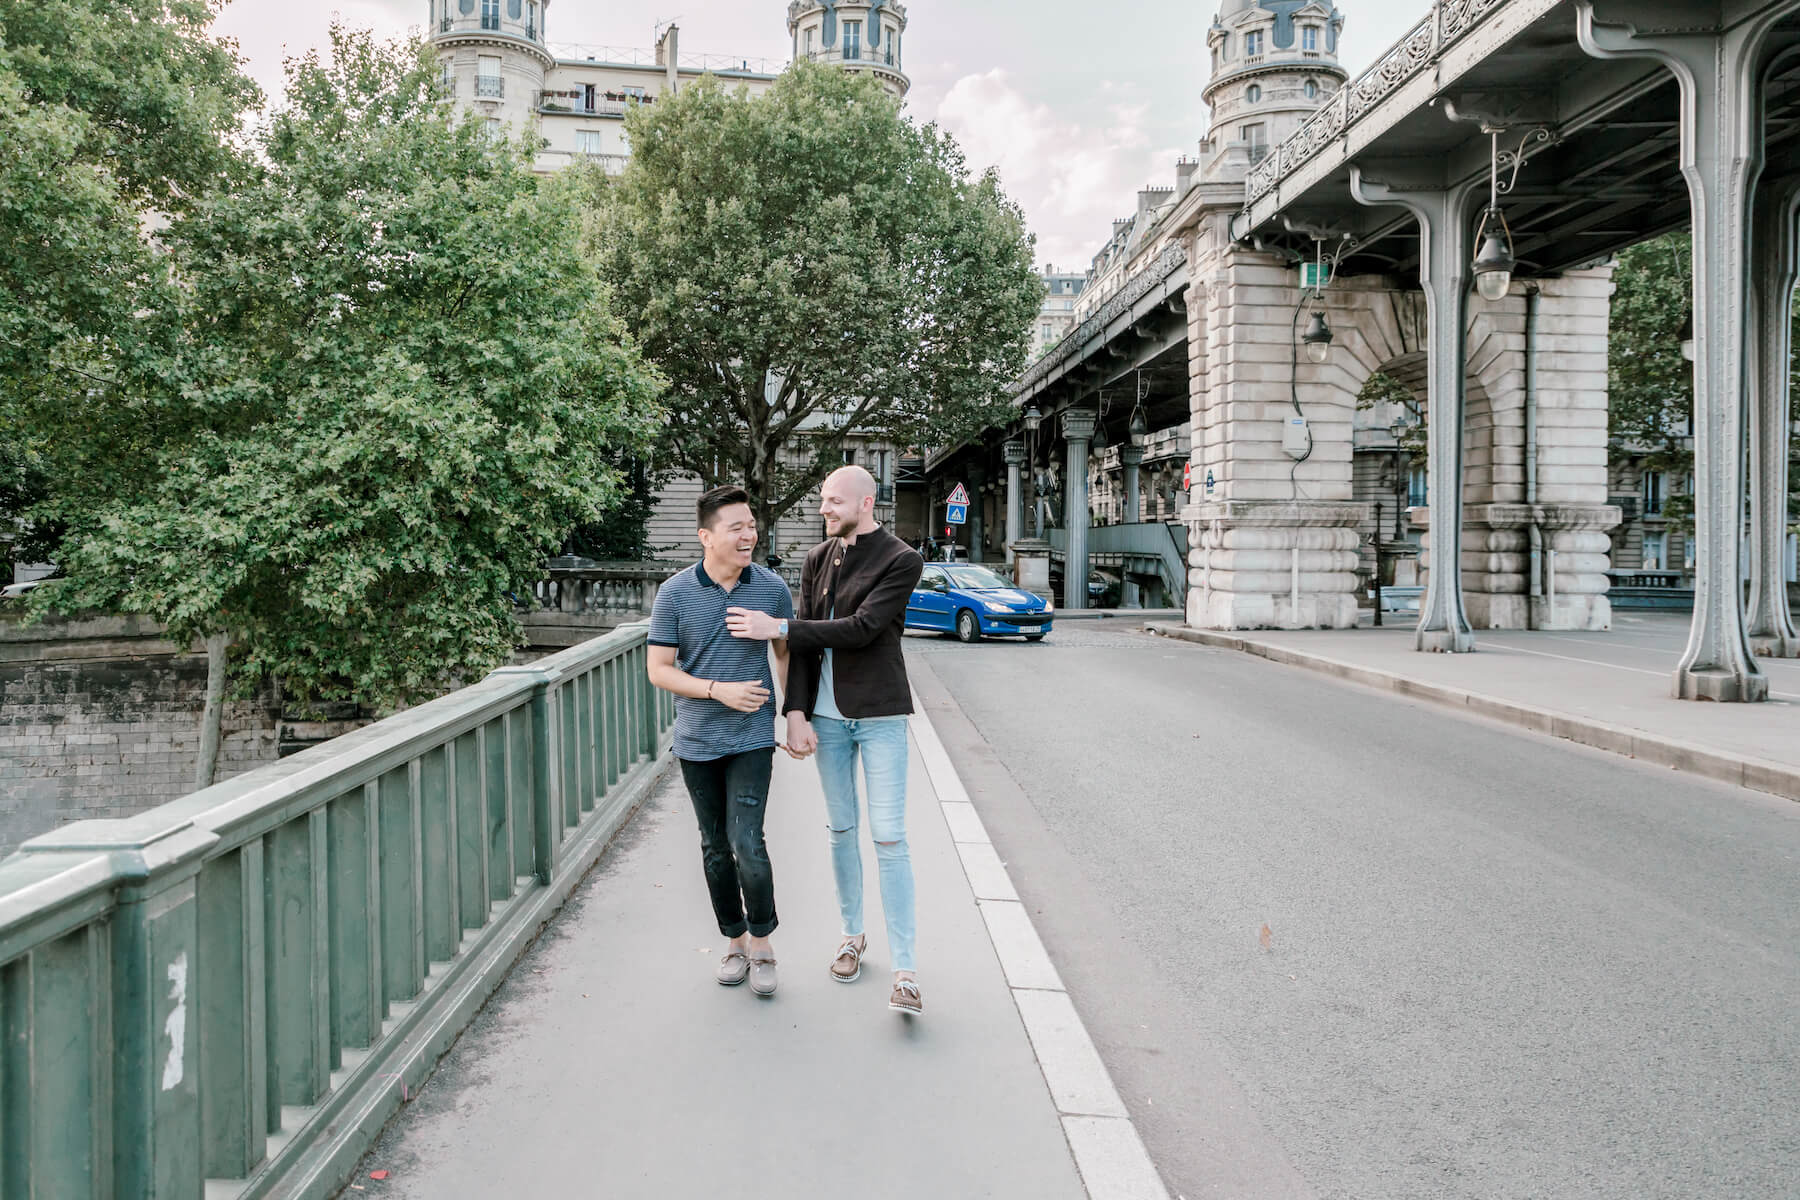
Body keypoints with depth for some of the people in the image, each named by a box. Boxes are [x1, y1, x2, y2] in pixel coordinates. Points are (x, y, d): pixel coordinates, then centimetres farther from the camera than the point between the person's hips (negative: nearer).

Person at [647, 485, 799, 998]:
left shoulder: (772, 587, -3)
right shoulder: (675, 593, -7)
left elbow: (787, 653, 10)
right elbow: (659, 669, -4)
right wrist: (719, 690, -17)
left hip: (752, 739, -1)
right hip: (697, 741, 1)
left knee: (747, 844, -11)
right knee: (716, 847, 12)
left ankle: (761, 941, 10)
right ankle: (735, 941, 28)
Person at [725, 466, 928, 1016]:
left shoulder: (901, 561, -9)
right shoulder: (818, 560, 8)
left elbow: (862, 629, -19)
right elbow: (806, 643, 6)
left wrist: (778, 629, -18)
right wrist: (796, 712, -3)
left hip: (879, 713, -5)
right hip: (826, 715, 5)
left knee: (888, 837, -7)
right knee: (841, 829, 13)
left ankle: (904, 969, -3)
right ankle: (853, 935, 29)